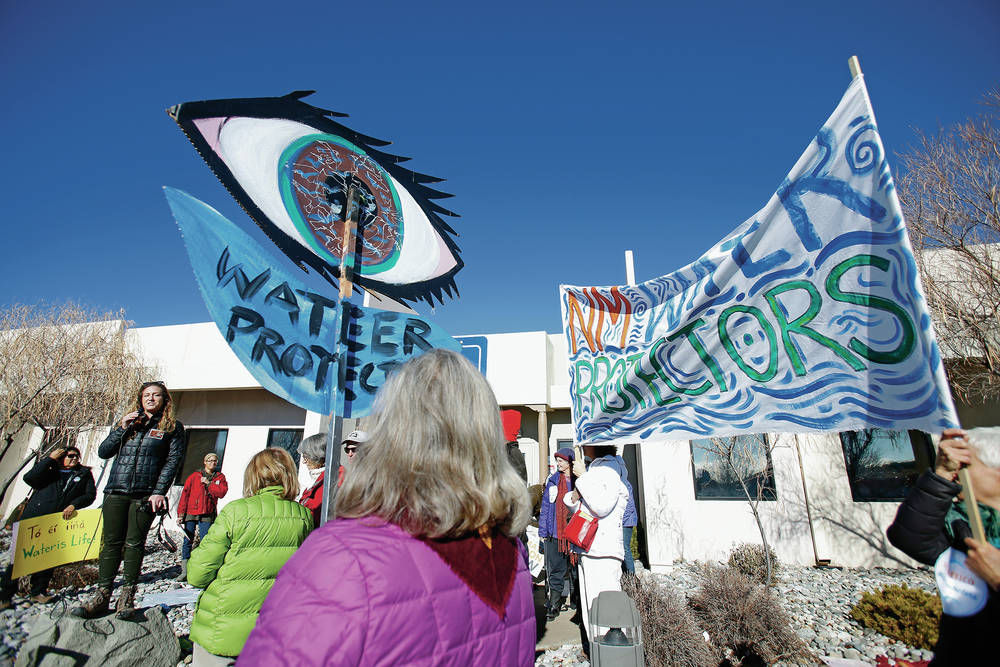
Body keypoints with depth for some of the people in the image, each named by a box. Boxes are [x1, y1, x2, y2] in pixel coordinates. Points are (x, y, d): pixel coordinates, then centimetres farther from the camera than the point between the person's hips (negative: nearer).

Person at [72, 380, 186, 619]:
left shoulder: (172, 427, 5)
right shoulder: (128, 422, 17)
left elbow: (173, 460, -2)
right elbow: (103, 452, 12)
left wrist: (160, 491, -10)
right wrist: (122, 429, -2)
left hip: (145, 495, -3)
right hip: (116, 492, 3)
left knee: (134, 544, 2)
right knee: (111, 543, 5)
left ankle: (127, 596, 12)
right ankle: (102, 596, 14)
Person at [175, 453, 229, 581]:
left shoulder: (220, 477, 9)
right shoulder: (194, 476, 7)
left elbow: (222, 492, -5)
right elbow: (185, 494, 3)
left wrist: (208, 483, -9)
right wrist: (181, 513, -2)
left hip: (207, 515, 0)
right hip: (191, 513, 0)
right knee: (187, 541, 3)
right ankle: (184, 571, 12)